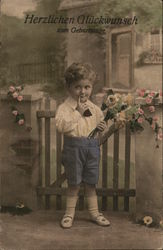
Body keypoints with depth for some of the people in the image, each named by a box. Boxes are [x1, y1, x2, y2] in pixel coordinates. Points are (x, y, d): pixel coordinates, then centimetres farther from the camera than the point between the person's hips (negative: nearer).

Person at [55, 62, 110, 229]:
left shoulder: (94, 108, 9)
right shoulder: (65, 107, -8)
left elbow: (99, 123, 24)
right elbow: (61, 126, -23)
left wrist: (102, 127, 0)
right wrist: (78, 112, -22)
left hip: (92, 146, 4)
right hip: (74, 147, -4)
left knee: (91, 183, 14)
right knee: (74, 184, 6)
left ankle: (94, 212, 28)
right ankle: (69, 213, 22)